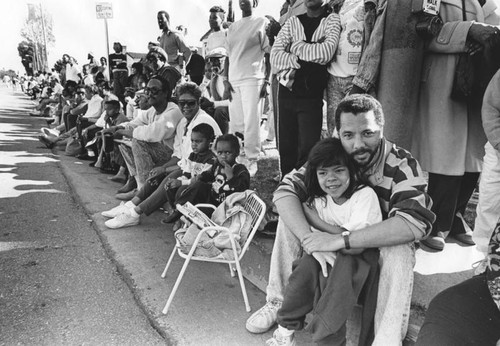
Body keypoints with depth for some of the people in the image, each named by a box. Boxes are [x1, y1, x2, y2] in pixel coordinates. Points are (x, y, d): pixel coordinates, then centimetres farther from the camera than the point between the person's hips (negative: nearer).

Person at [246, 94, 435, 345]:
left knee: (400, 250, -36)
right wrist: (310, 240, -36)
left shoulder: (402, 165, -26)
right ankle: (278, 303, -4)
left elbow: (415, 222, -40)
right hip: (334, 232, 4)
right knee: (290, 216, -15)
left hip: (382, 243, -3)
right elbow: (285, 191, -19)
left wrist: (340, 241, -43)